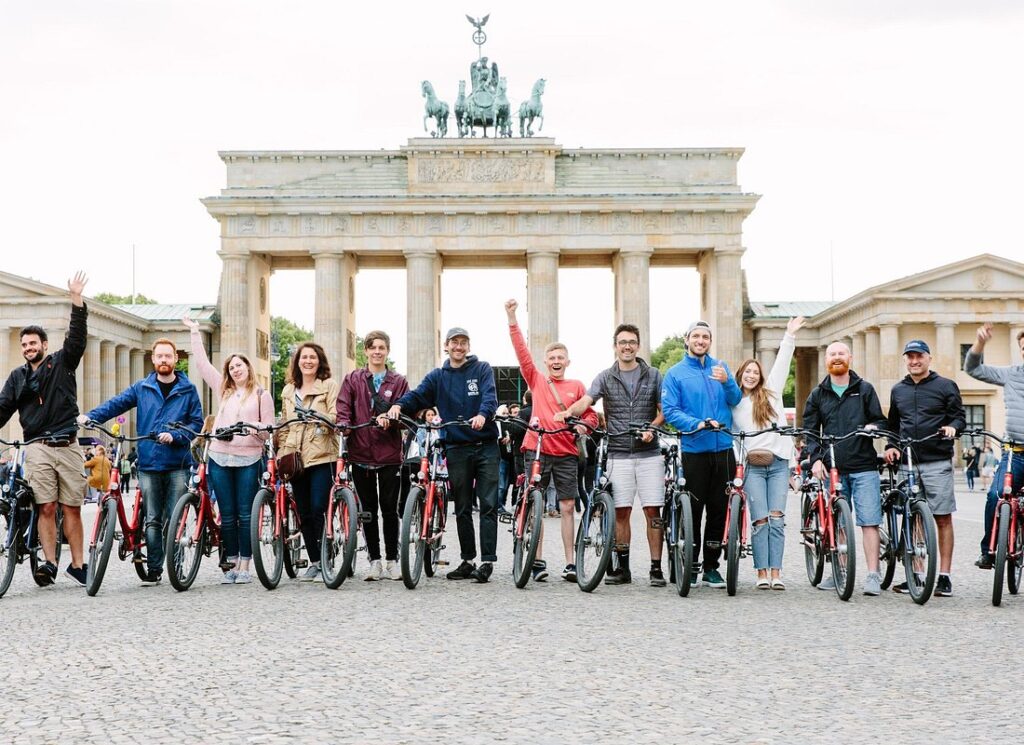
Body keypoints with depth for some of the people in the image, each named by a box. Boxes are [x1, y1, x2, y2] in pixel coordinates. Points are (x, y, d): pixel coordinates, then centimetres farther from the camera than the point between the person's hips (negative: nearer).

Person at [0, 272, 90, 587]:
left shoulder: (62, 362, 9)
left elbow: (76, 337, -4)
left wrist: (77, 302, -15)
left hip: (68, 445, -1)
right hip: (37, 448, 1)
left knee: (72, 508, 1)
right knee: (47, 508, -5)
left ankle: (77, 565, 6)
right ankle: (50, 564, -3)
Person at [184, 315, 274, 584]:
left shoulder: (261, 395, 6)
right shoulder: (223, 390, 16)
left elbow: (268, 429, 4)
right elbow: (202, 363, 19)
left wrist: (252, 426, -16)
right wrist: (194, 332, 21)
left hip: (248, 459, -3)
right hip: (220, 458, 3)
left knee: (245, 514, -2)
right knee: (227, 515, 5)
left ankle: (245, 566, 2)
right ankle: (232, 564, 11)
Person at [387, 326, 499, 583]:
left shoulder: (482, 369, 3)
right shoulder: (438, 376, 11)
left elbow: (490, 396, -13)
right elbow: (417, 396, -1)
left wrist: (483, 414, -34)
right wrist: (399, 405, -23)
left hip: (485, 445, -3)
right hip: (456, 448, 3)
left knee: (488, 504, -6)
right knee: (462, 509, 8)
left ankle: (487, 561, -5)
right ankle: (468, 561, 16)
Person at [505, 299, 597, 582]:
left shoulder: (577, 387, 9)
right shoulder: (536, 380, 7)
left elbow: (590, 414, 10)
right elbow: (521, 350, -1)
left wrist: (584, 424, -14)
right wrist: (512, 318, -9)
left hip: (566, 452, 1)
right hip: (537, 449, 0)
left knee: (567, 507, 2)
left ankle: (570, 564, 6)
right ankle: (537, 561, 8)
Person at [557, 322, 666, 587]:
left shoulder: (653, 375, 7)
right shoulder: (605, 377, 6)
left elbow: (664, 410, 7)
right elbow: (586, 401, -8)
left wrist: (652, 428, -12)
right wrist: (568, 412, -29)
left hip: (648, 453, -1)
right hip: (618, 454, 1)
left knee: (652, 510, -4)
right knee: (621, 511, 4)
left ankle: (656, 568, 2)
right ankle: (623, 567, 13)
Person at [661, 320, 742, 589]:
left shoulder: (721, 367, 11)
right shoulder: (675, 373, 2)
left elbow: (735, 399, 1)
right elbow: (670, 411, -6)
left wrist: (726, 381, -20)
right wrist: (697, 424, -21)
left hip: (723, 449, 3)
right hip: (694, 451, -3)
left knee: (719, 510, 6)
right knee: (693, 511, -1)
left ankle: (711, 567, 15)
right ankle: (690, 566, 9)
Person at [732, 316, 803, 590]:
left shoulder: (771, 392, 16)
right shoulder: (733, 402, 13)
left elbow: (781, 364, 14)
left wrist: (790, 336, 12)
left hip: (779, 463, 1)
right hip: (752, 464, -1)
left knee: (777, 518, -5)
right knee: (760, 520, -6)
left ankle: (776, 573, -5)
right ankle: (762, 573, -3)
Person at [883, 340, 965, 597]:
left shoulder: (945, 386, 5)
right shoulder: (898, 390, 18)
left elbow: (960, 416, 4)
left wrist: (953, 427, -17)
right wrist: (891, 446, 8)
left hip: (937, 462, -4)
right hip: (906, 463, 4)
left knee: (943, 518, -4)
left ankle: (944, 576, 1)